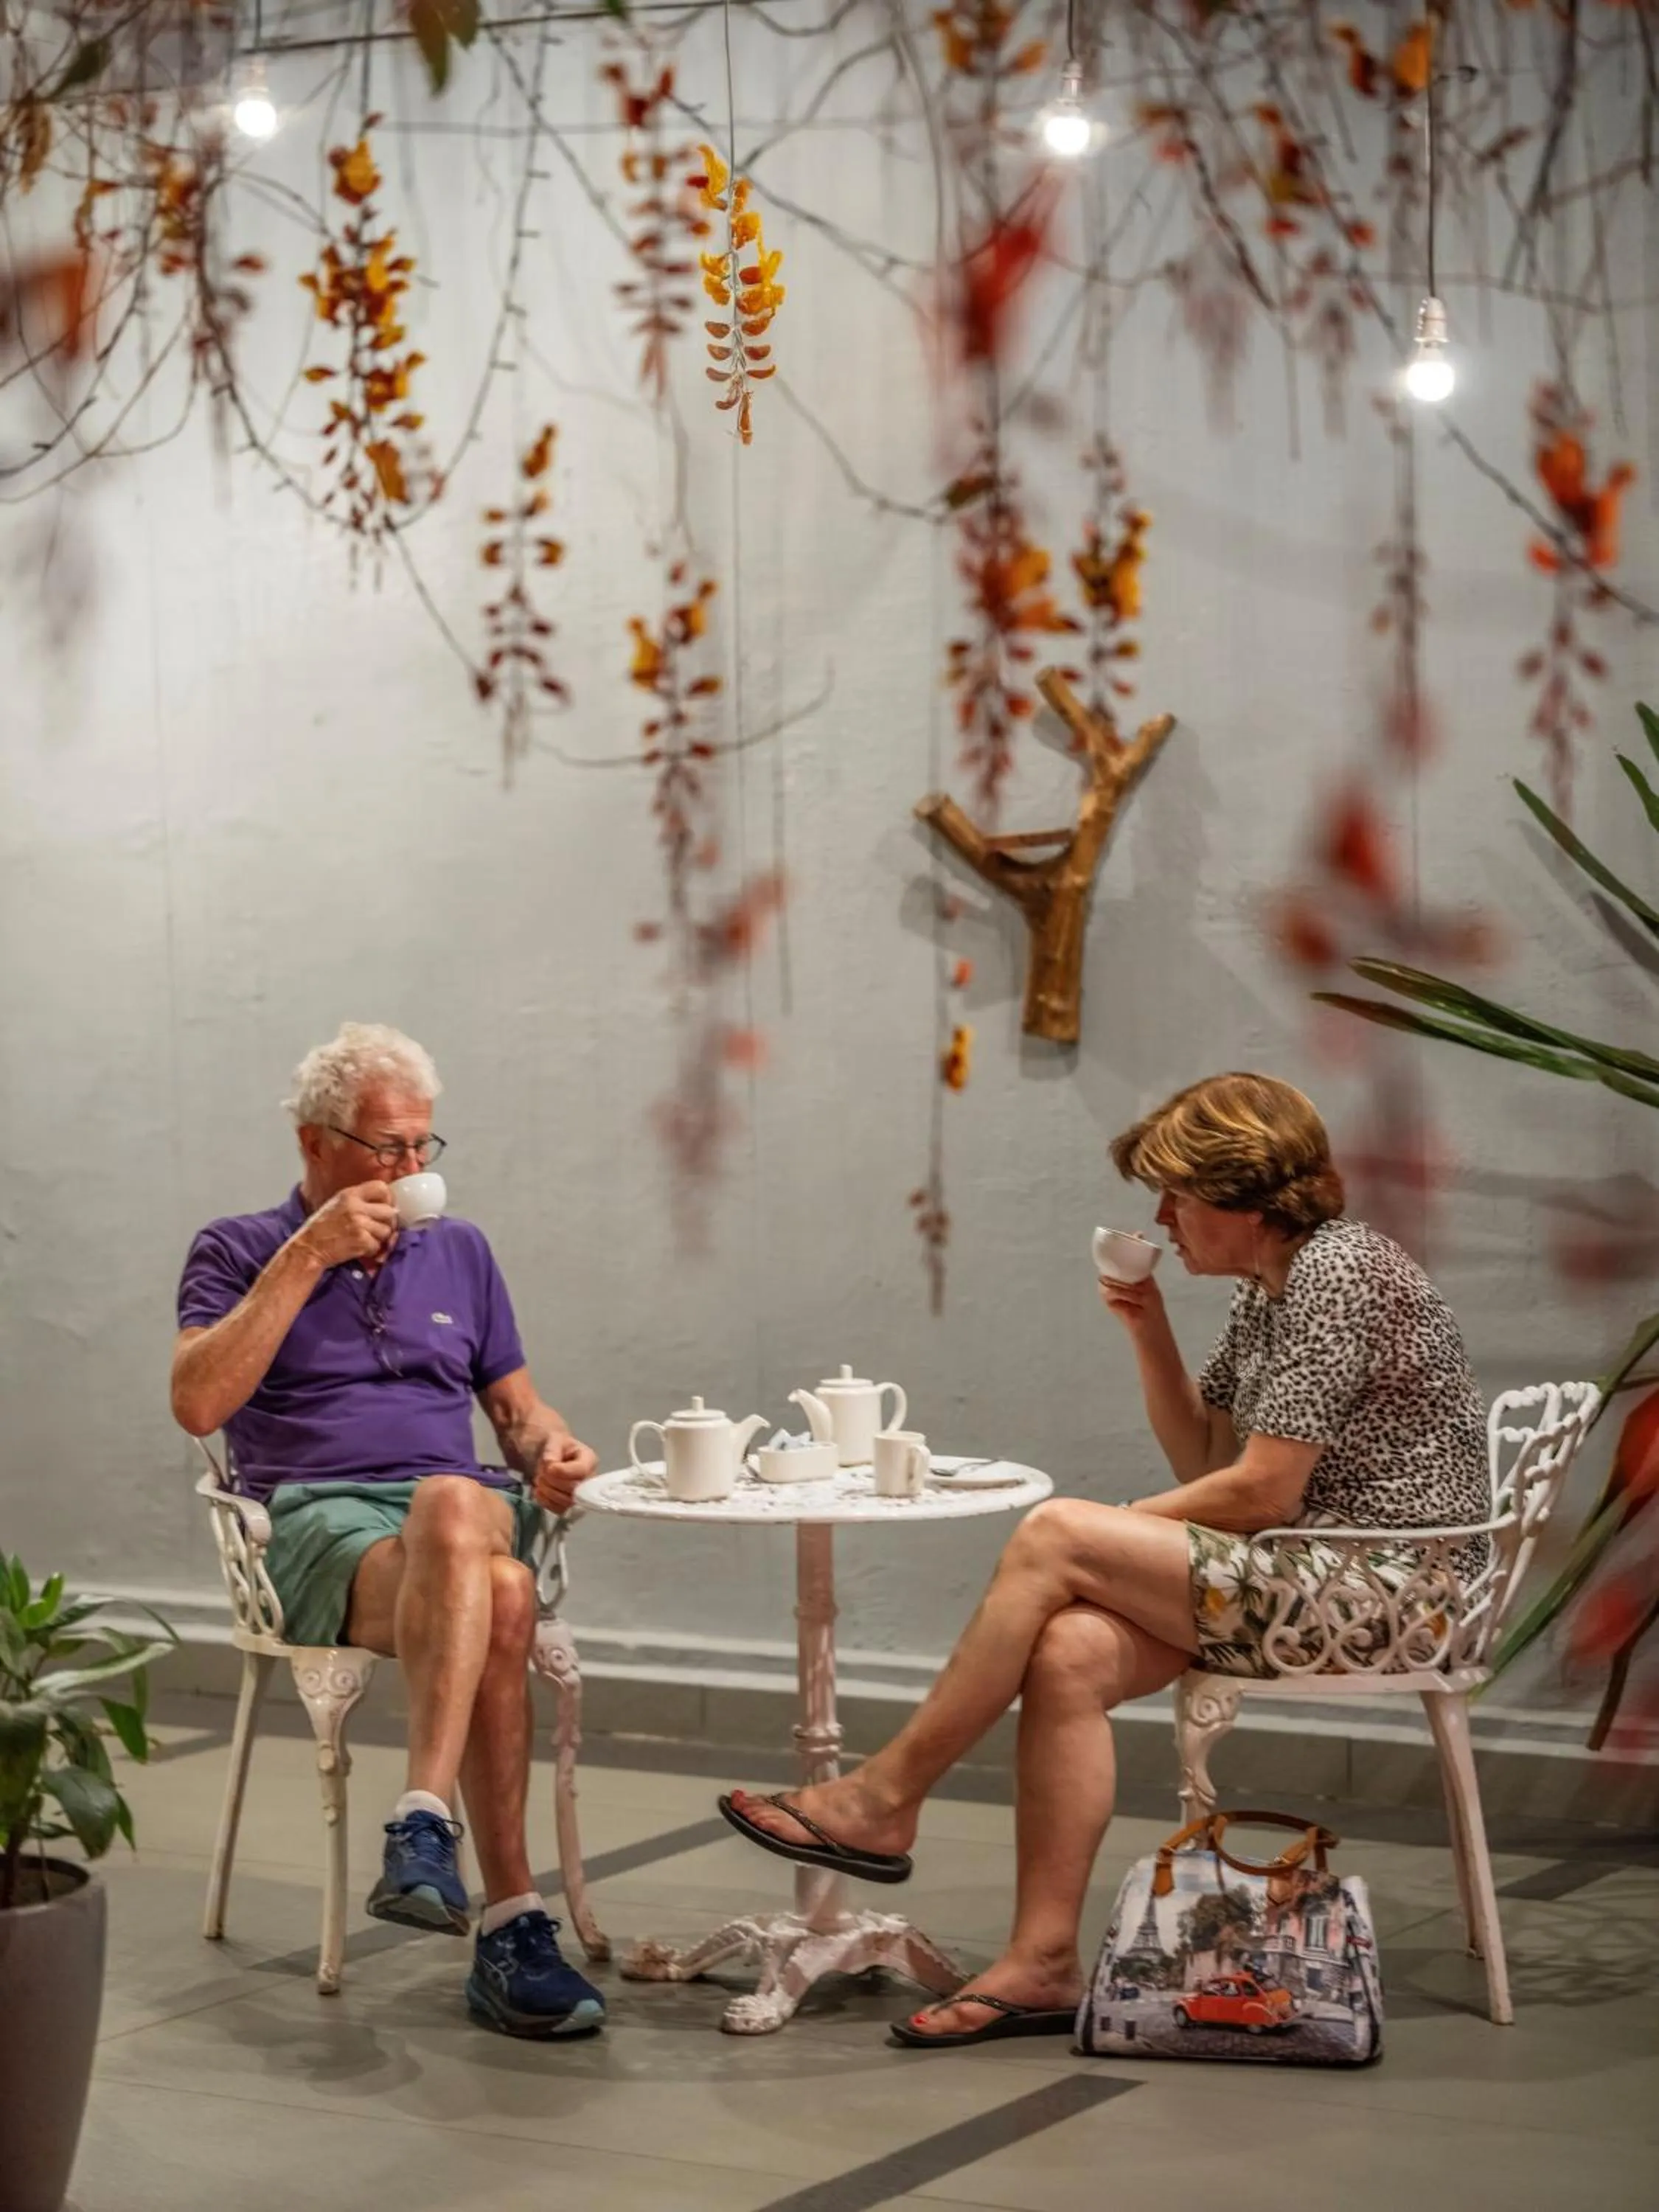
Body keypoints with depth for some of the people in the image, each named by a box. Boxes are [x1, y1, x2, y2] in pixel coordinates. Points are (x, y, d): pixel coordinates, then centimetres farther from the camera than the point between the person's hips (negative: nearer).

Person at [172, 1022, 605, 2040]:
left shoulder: (460, 1252, 23)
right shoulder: (239, 1251, 12)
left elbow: (517, 1405, 27)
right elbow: (198, 1402, -7)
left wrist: (549, 1446, 1)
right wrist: (308, 1256, -8)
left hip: (469, 1508, 3)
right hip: (316, 1522, -3)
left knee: (452, 1508, -40)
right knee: (497, 1600, -38)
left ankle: (426, 1824, -49)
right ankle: (513, 1918, -45)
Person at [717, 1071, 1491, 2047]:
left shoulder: (1336, 1271, -14)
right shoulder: (1267, 1291, 16)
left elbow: (1261, 1492, -17)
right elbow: (1206, 1462, 18)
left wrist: (1109, 1533, -5)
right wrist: (1151, 1331, 7)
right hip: (1323, 1571, 9)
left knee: (1054, 1535, -19)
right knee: (1071, 1652, -16)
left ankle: (887, 1799, -8)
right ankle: (1045, 1966, -17)